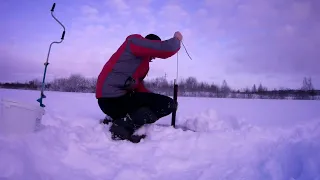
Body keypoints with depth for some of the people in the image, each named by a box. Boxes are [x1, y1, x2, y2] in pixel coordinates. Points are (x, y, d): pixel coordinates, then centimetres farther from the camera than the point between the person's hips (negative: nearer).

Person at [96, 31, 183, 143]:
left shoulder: (142, 61, 26)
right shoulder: (135, 41, -2)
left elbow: (139, 87, 21)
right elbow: (165, 49, -15)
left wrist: (156, 100, 10)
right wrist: (177, 39, 4)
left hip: (112, 100, 10)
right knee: (169, 104, -11)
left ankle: (119, 119, 8)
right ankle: (124, 126, -16)